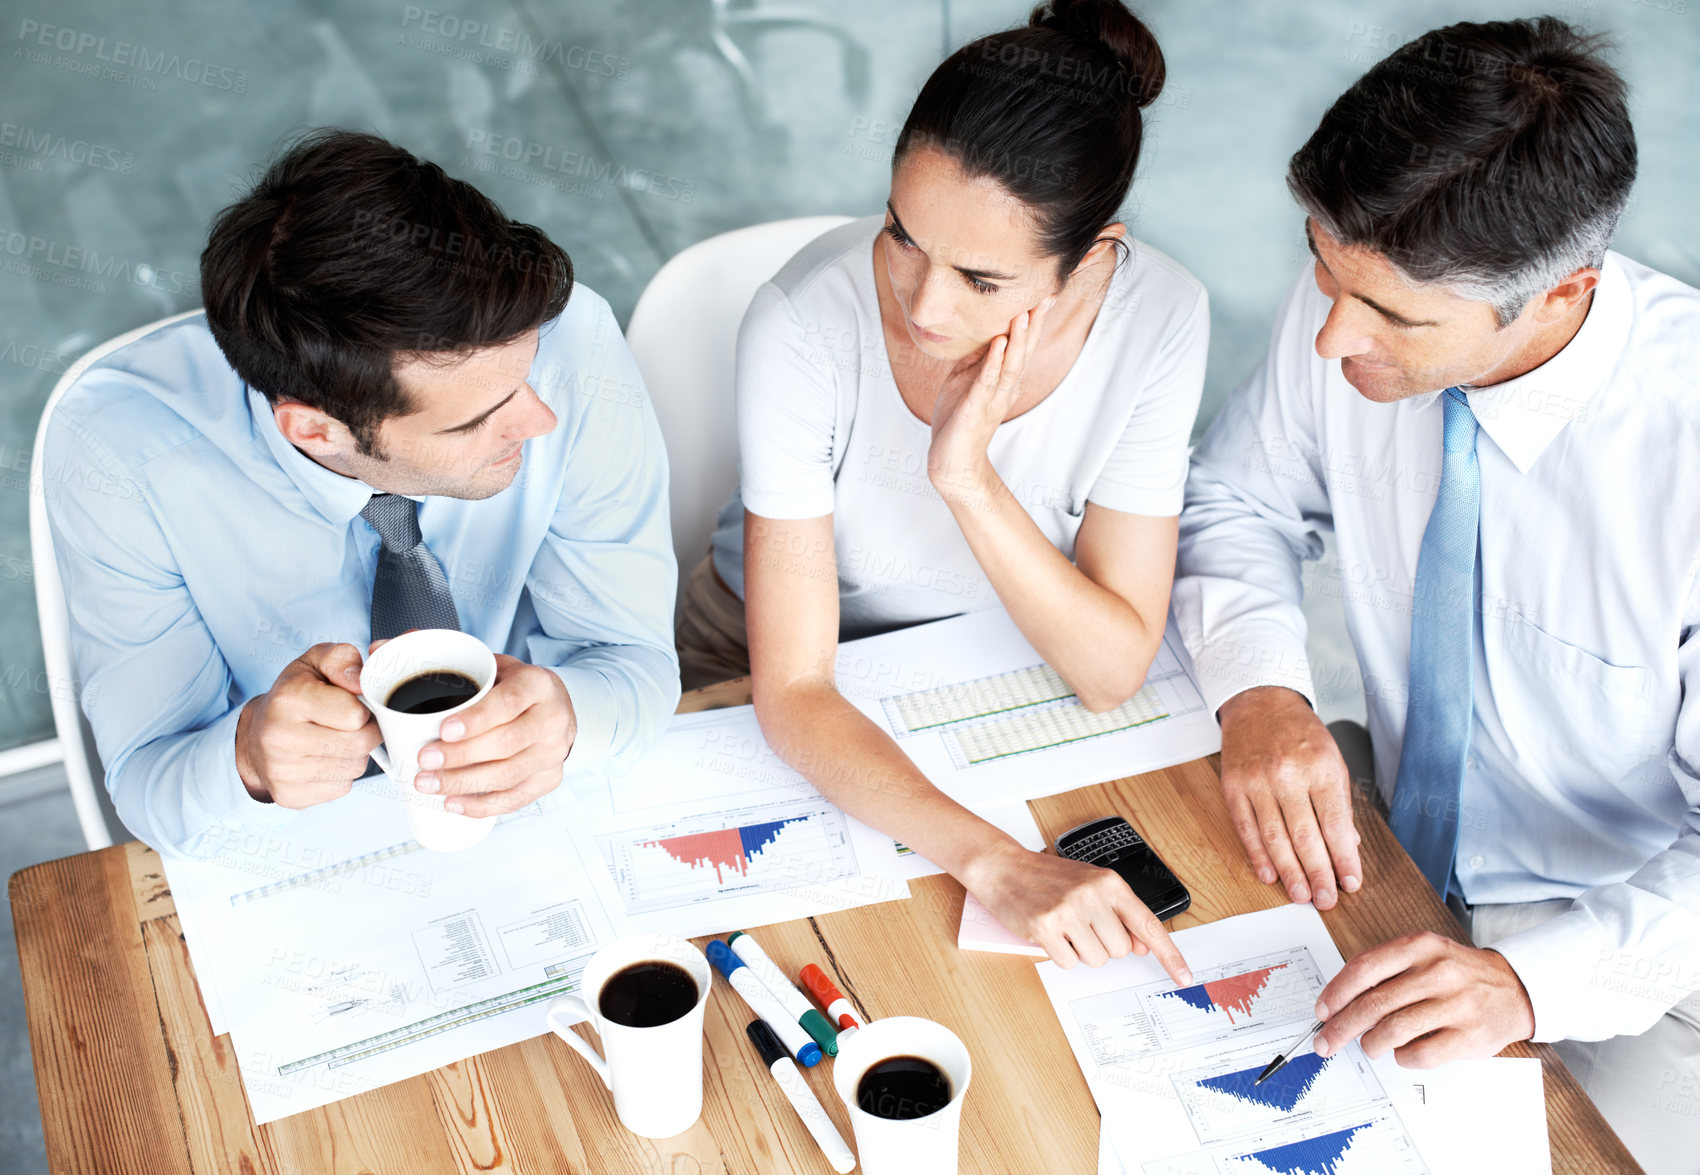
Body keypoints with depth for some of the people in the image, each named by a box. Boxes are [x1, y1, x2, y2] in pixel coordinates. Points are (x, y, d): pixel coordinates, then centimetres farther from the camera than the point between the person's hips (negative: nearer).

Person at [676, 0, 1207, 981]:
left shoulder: (1158, 319, -23)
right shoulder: (807, 323, -30)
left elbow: (1113, 671, -20)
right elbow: (794, 692, -28)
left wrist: (970, 479, -34)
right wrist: (993, 860, -42)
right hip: (790, 687, -1)